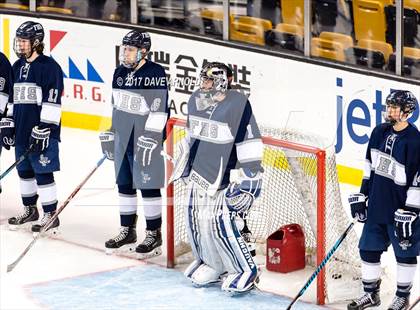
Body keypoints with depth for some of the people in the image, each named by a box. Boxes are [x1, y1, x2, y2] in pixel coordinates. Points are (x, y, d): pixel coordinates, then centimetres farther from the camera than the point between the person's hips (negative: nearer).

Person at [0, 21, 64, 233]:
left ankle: (51, 215, 2)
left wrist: (43, 130, -19)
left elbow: (52, 101, -16)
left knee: (43, 172, -5)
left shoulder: (49, 66, -12)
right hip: (21, 131, 8)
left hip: (42, 132, -8)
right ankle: (29, 210, 27)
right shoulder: (17, 67, 13)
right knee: (24, 170, 14)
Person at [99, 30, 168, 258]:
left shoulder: (155, 73, -15)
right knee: (124, 185, 14)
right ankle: (127, 232, 25)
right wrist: (111, 134, 19)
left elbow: (159, 109, -19)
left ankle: (154, 235, 9)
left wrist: (150, 139, -23)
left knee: (148, 186, -1)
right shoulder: (120, 72, 10)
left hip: (145, 139, -8)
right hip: (123, 139, 8)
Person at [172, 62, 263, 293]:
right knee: (195, 220, 8)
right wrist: (183, 162, 24)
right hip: (199, 173, 7)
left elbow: (250, 142, -19)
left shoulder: (237, 104, -18)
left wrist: (249, 179, -21)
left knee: (220, 224, -13)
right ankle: (213, 264, 28)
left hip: (225, 177, -7)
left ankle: (245, 271, 3)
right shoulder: (195, 100, 4)